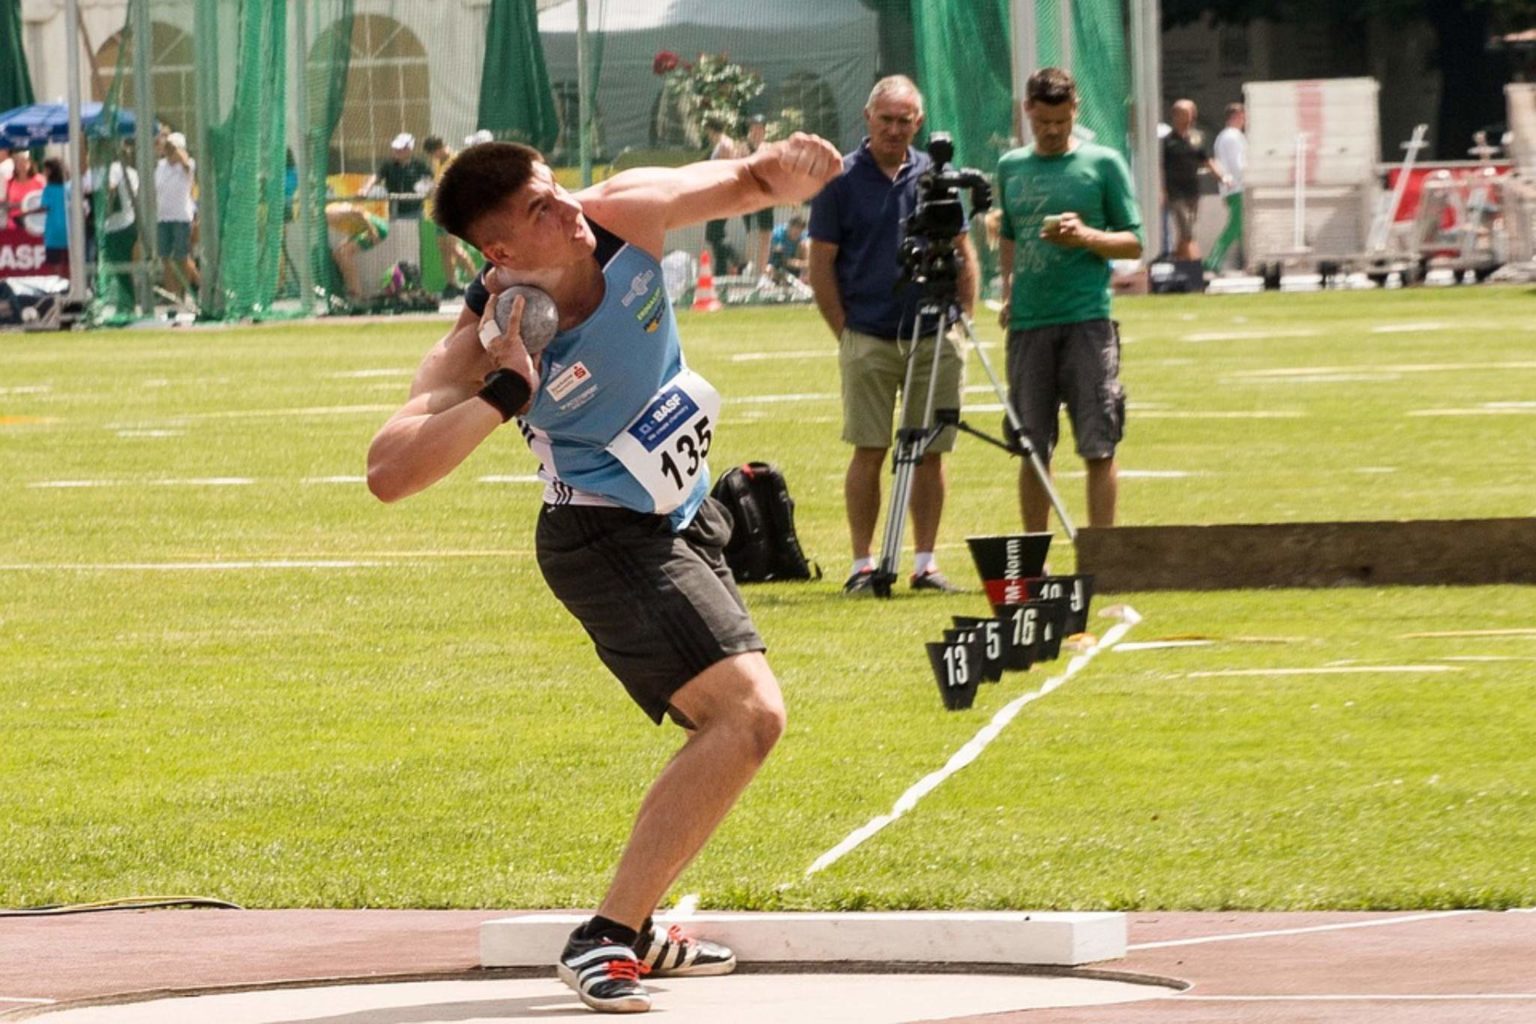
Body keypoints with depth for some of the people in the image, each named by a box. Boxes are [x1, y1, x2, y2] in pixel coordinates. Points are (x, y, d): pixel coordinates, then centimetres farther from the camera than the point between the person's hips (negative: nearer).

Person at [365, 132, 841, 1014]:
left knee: (727, 735, 24)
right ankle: (603, 942, -26)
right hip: (610, 539, -8)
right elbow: (389, 474, -39)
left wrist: (787, 171, -24)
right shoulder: (488, 345, -29)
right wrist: (501, 395, -43)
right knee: (750, 713, -25)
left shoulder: (624, 216, -15)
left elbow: (748, 185, -1)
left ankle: (637, 929, 38)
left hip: (683, 522, 8)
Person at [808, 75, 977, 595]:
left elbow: (964, 254, 14)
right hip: (868, 338, -3)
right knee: (870, 450, -5)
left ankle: (927, 563, 10)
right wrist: (844, 332, -5)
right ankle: (862, 565, 0)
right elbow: (821, 265, 1)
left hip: (934, 338, 3)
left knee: (930, 452, 4)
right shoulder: (841, 180, 0)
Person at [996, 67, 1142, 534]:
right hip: (1028, 321, 4)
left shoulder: (1103, 164, 1)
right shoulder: (1011, 167, 13)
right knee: (1032, 450, 6)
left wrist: (1086, 236, -16)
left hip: (1087, 320, -4)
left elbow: (1133, 243, 1)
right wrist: (1008, 290, 11)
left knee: (1098, 447, -6)